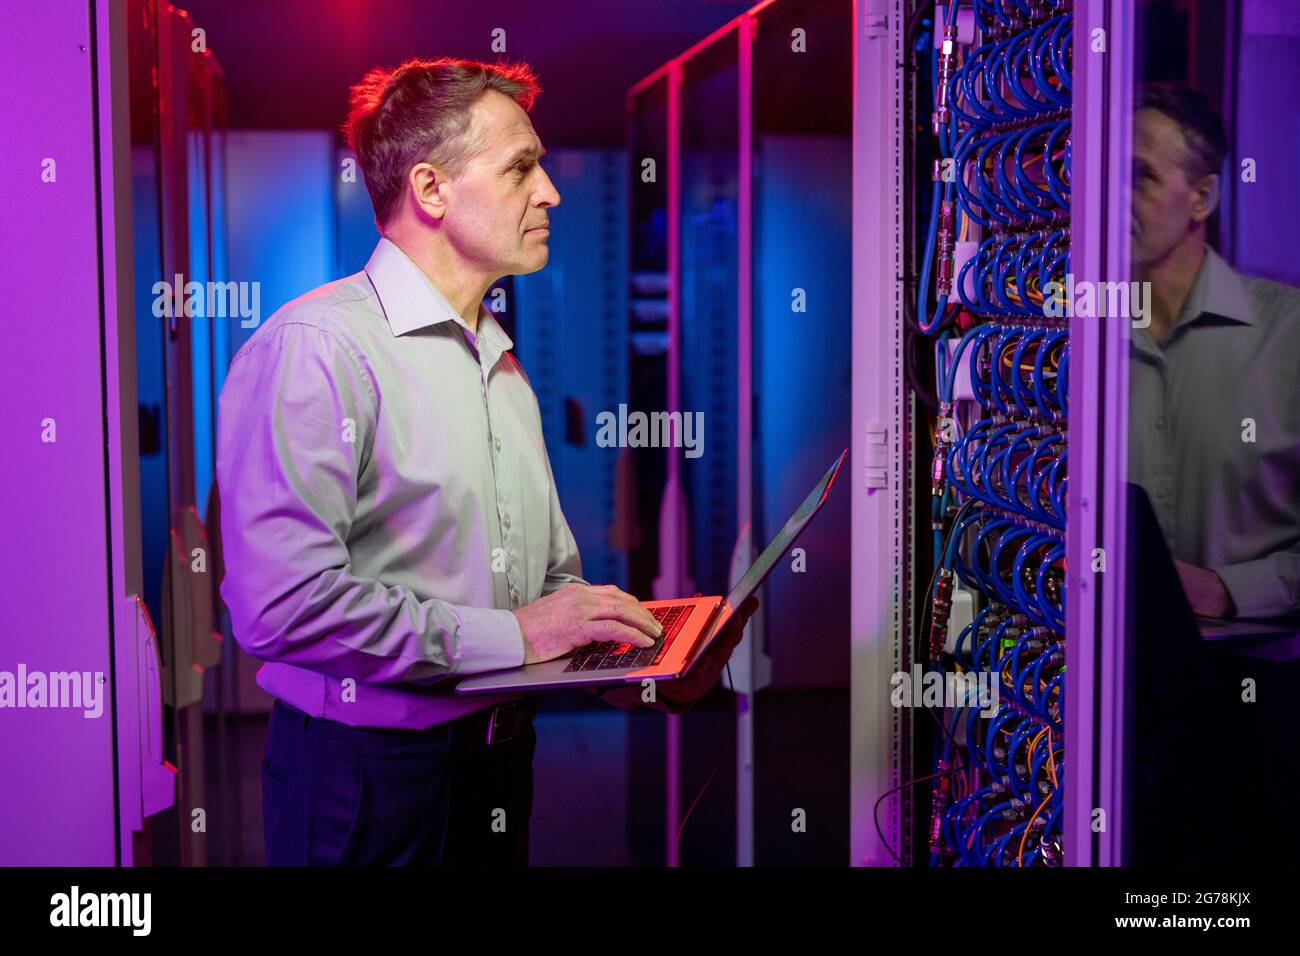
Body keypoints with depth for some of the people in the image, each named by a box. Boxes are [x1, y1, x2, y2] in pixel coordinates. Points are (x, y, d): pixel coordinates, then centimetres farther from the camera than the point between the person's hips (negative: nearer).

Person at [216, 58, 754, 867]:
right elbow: (283, 605, -26)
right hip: (367, 781, -7)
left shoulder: (502, 366, 14)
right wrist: (510, 636, -19)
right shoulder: (314, 348, -16)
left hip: (502, 762, 8)